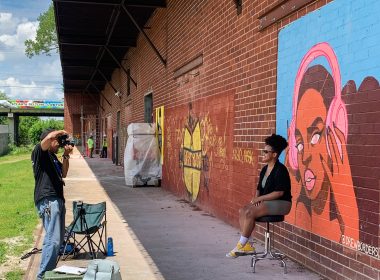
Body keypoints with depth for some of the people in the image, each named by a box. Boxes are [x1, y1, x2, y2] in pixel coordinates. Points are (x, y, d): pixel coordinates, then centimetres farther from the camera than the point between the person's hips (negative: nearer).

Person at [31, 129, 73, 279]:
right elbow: (48, 138, -22)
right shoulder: (39, 152, -4)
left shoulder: (53, 156, 22)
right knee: (53, 239, -16)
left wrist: (66, 156, 12)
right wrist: (59, 132, -2)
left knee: (58, 238, 12)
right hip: (47, 200, -10)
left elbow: (63, 174, 22)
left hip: (57, 199, 10)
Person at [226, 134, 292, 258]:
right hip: (266, 202, 9)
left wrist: (259, 198, -19)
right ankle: (247, 245, -10)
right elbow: (259, 188, 18)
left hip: (281, 204, -9)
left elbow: (279, 192, -22)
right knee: (242, 211, -10)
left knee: (249, 213, -25)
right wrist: (256, 198, -5)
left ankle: (241, 246, -14)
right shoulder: (264, 169, 12)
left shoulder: (280, 170, -15)